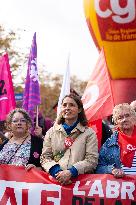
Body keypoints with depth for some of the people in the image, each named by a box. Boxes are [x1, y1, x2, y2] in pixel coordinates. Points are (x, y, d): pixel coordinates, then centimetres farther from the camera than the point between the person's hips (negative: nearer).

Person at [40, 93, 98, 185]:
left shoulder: (89, 133, 10)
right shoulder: (52, 132, 18)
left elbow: (92, 160, 1)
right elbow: (45, 157, 12)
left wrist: (71, 172, -12)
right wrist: (57, 172, -7)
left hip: (81, 180, -2)